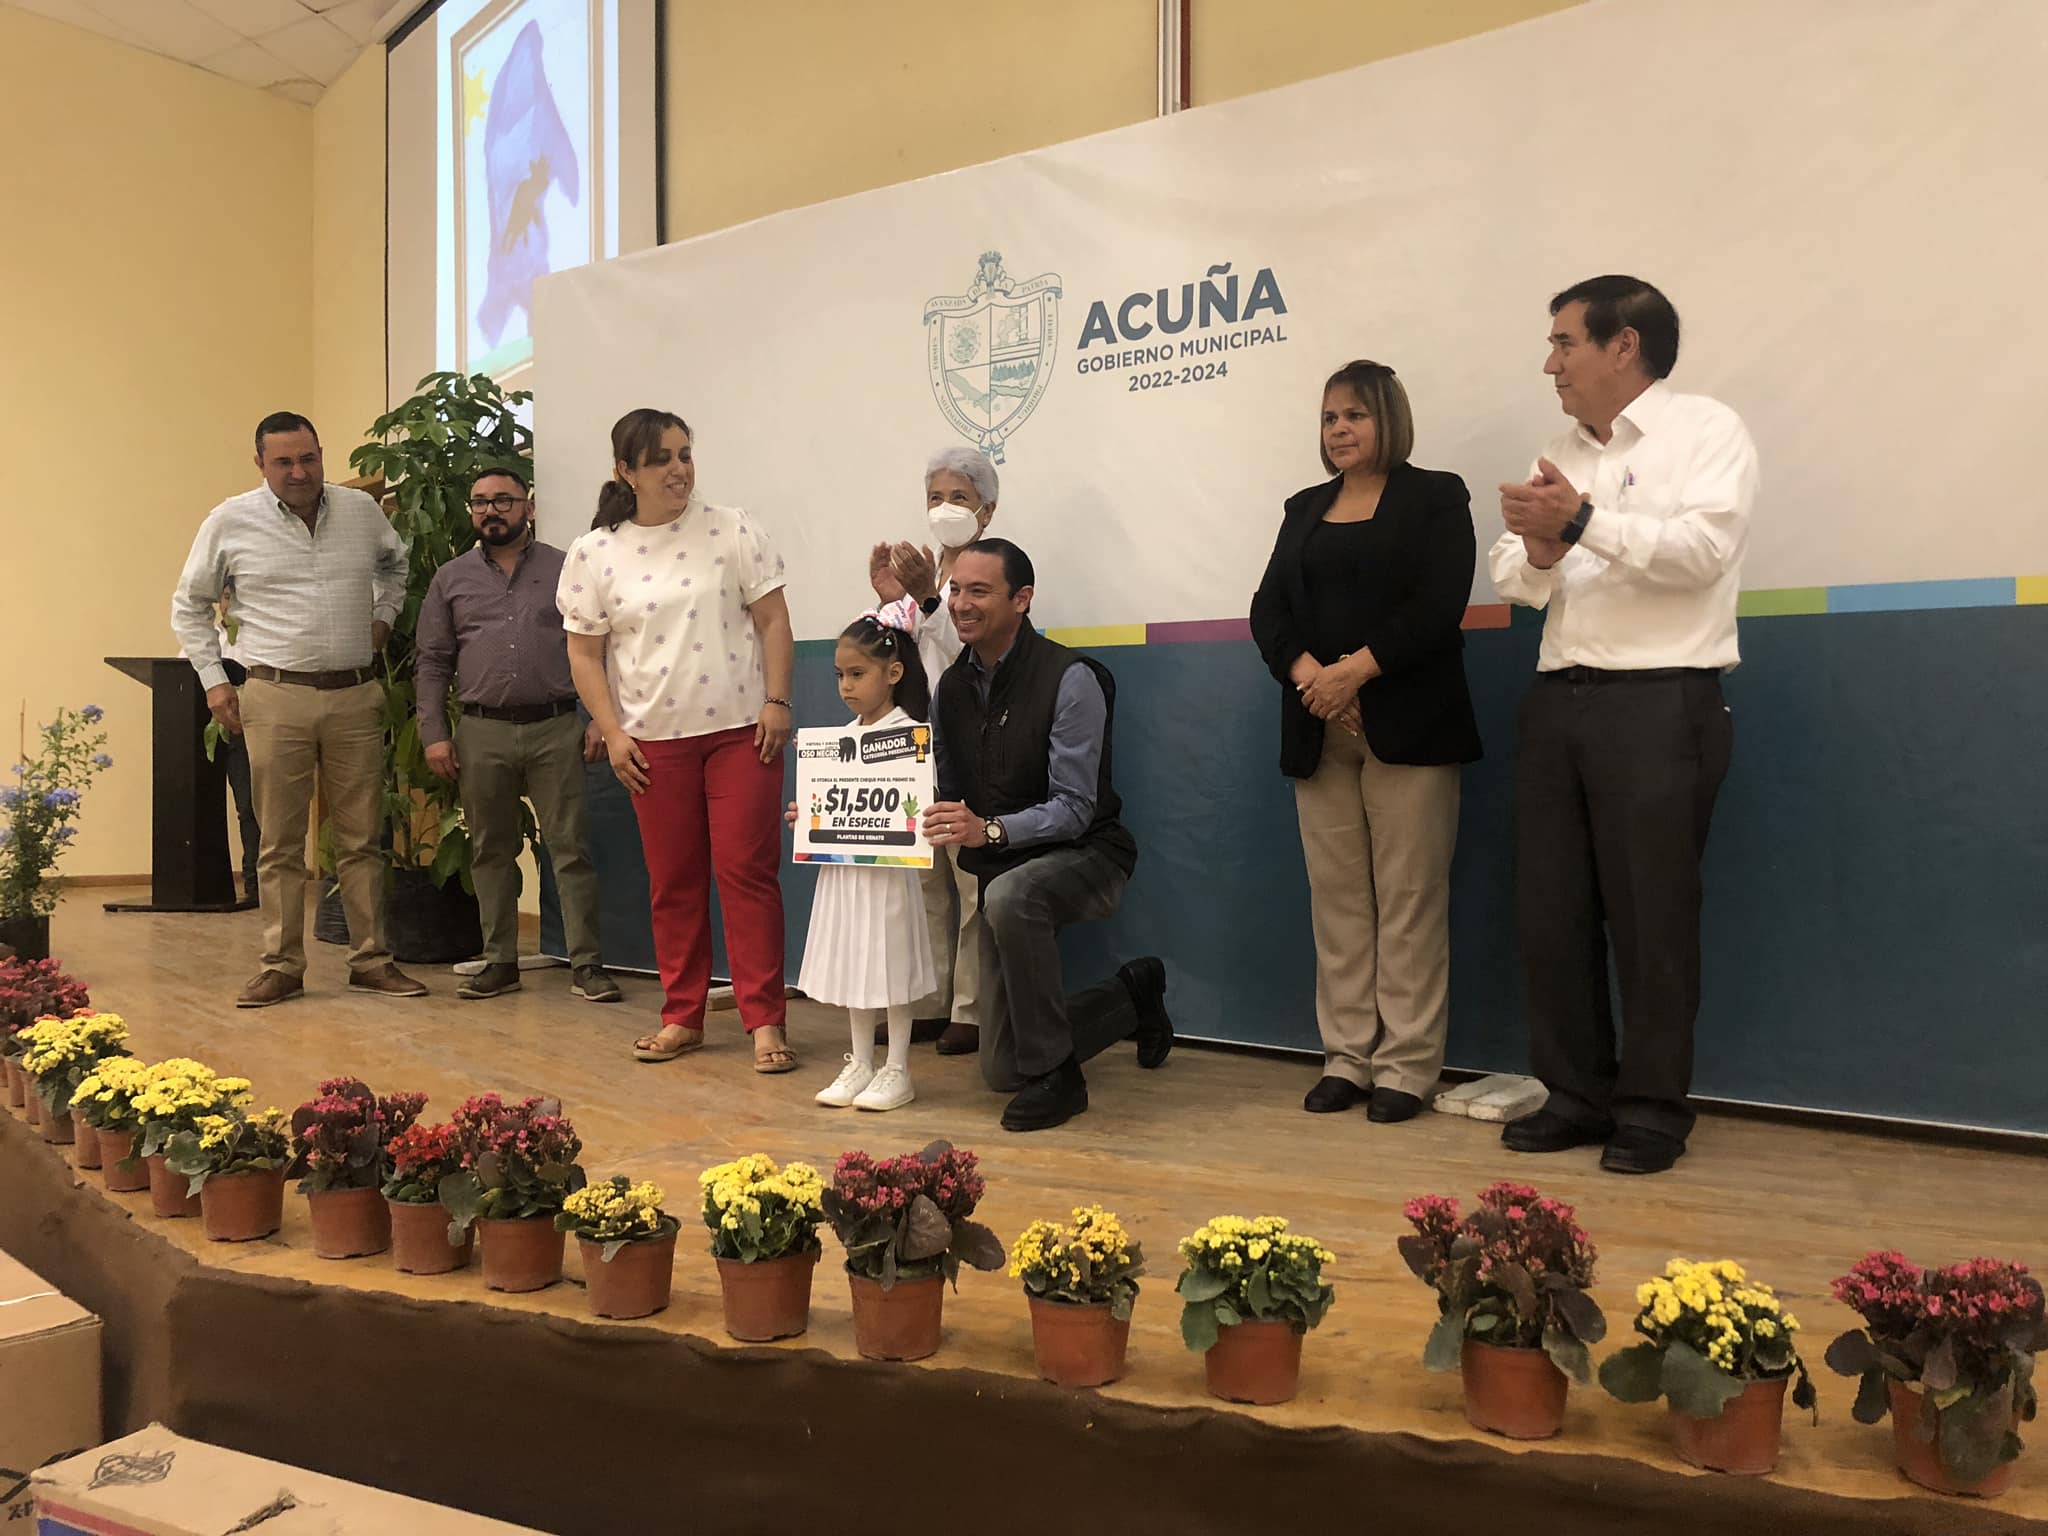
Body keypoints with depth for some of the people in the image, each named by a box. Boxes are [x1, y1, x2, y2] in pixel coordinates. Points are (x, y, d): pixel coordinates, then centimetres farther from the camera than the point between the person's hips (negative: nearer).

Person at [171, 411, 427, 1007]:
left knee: (361, 838, 6)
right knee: (279, 842, 3)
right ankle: (281, 966, 12)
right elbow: (190, 605, 12)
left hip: (356, 695, 2)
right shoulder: (231, 521, 1)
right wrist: (213, 679, 5)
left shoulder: (362, 510, 7)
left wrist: (382, 617, 14)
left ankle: (371, 959, 14)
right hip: (276, 698, -2)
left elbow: (395, 564, 28)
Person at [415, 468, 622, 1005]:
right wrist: (434, 734, 2)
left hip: (555, 729, -2)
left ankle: (585, 965, 1)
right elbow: (431, 662, 10)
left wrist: (600, 719, -5)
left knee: (570, 849, -3)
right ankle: (500, 962, 18)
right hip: (481, 734, 2)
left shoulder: (564, 570, 6)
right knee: (491, 851, 8)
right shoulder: (451, 579, 11)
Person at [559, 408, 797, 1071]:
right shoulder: (594, 553, 3)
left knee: (747, 872, -4)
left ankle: (765, 1021, 2)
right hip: (653, 741, 2)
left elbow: (773, 621, 1)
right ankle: (681, 1016, 21)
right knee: (672, 881, 9)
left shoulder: (731, 529, 1)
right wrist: (612, 732, -2)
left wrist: (777, 701, -7)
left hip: (741, 729, -2)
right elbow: (584, 653, 6)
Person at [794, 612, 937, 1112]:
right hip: (844, 867, 7)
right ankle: (859, 1066, 25)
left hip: (886, 868, -7)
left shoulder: (907, 732, -12)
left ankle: (897, 1071, 14)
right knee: (853, 964, 13)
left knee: (890, 966, 2)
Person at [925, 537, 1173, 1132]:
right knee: (1001, 1070, 3)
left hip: (1085, 857, -6)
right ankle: (1131, 996, 29)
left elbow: (1073, 809, -24)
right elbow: (940, 792, 7)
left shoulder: (1069, 679, -19)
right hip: (1002, 870, 6)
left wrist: (990, 830, -41)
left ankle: (1055, 1073, -23)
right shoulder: (952, 687, 1)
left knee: (1008, 894, -42)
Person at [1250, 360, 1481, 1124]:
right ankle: (1347, 1056, 12)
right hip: (1319, 730, 4)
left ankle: (1406, 1065, 3)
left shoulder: (1435, 496, 6)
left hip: (1407, 726, -4)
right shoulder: (1304, 509, 19)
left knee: (1408, 898, -4)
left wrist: (1355, 671, -16)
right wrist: (1310, 676, -10)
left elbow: (1439, 605, -8)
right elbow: (1269, 609, 8)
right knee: (1337, 898, 4)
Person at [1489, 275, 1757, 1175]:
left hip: (1660, 702, -6)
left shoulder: (1705, 430, 0)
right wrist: (1536, 552, -9)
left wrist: (1585, 522, -19)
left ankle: (1653, 1108, 13)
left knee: (1651, 916, 0)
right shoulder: (1560, 458, 18)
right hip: (1559, 701, 7)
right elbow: (1513, 581, 12)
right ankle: (1576, 1092, 20)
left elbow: (1702, 548, -16)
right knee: (1549, 910, 8)